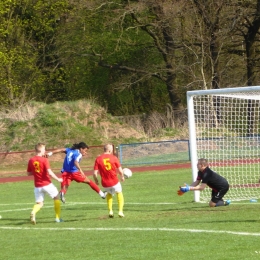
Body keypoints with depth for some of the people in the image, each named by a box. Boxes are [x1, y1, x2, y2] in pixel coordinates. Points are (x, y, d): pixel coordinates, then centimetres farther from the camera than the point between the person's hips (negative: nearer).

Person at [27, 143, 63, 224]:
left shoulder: (31, 160, 2)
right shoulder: (44, 160, -13)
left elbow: (28, 173, 9)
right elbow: (49, 172, -20)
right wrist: (58, 179, -10)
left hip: (37, 186, 4)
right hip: (47, 184, -4)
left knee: (39, 203, 11)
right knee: (56, 197, 18)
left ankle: (33, 212, -23)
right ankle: (58, 217, 18)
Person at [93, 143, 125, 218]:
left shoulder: (98, 159, -4)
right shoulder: (113, 157, -6)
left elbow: (95, 173, -8)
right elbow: (120, 170, -5)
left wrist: (96, 180, 11)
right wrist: (122, 176, 16)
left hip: (105, 183, 2)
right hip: (114, 182, -2)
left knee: (109, 194, 31)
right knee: (119, 193, 25)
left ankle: (110, 211, 20)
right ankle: (120, 211, 16)